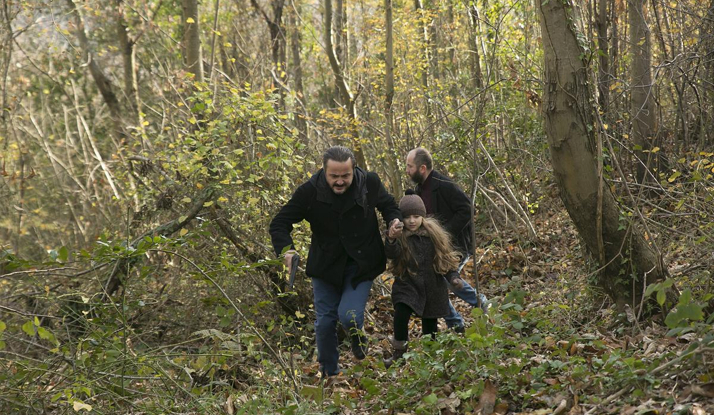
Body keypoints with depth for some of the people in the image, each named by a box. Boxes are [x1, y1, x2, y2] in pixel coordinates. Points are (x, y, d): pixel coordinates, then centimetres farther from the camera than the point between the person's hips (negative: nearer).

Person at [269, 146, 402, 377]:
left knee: (349, 315, -19)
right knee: (325, 322, 6)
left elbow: (388, 206, 10)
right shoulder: (310, 191, -17)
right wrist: (286, 250, -30)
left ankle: (359, 343, 18)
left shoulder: (369, 183, -13)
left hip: (361, 265, -1)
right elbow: (279, 224, -10)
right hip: (326, 265, 1)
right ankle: (329, 375, 27)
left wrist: (395, 221, -13)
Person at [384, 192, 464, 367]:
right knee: (401, 313, -25)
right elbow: (392, 254, -29)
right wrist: (391, 239, -50)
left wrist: (453, 277, -6)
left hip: (432, 286, 2)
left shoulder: (434, 233, -1)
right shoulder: (400, 235, -9)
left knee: (430, 324, 9)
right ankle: (399, 352, -9)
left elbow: (446, 257, 7)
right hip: (407, 284, -2)